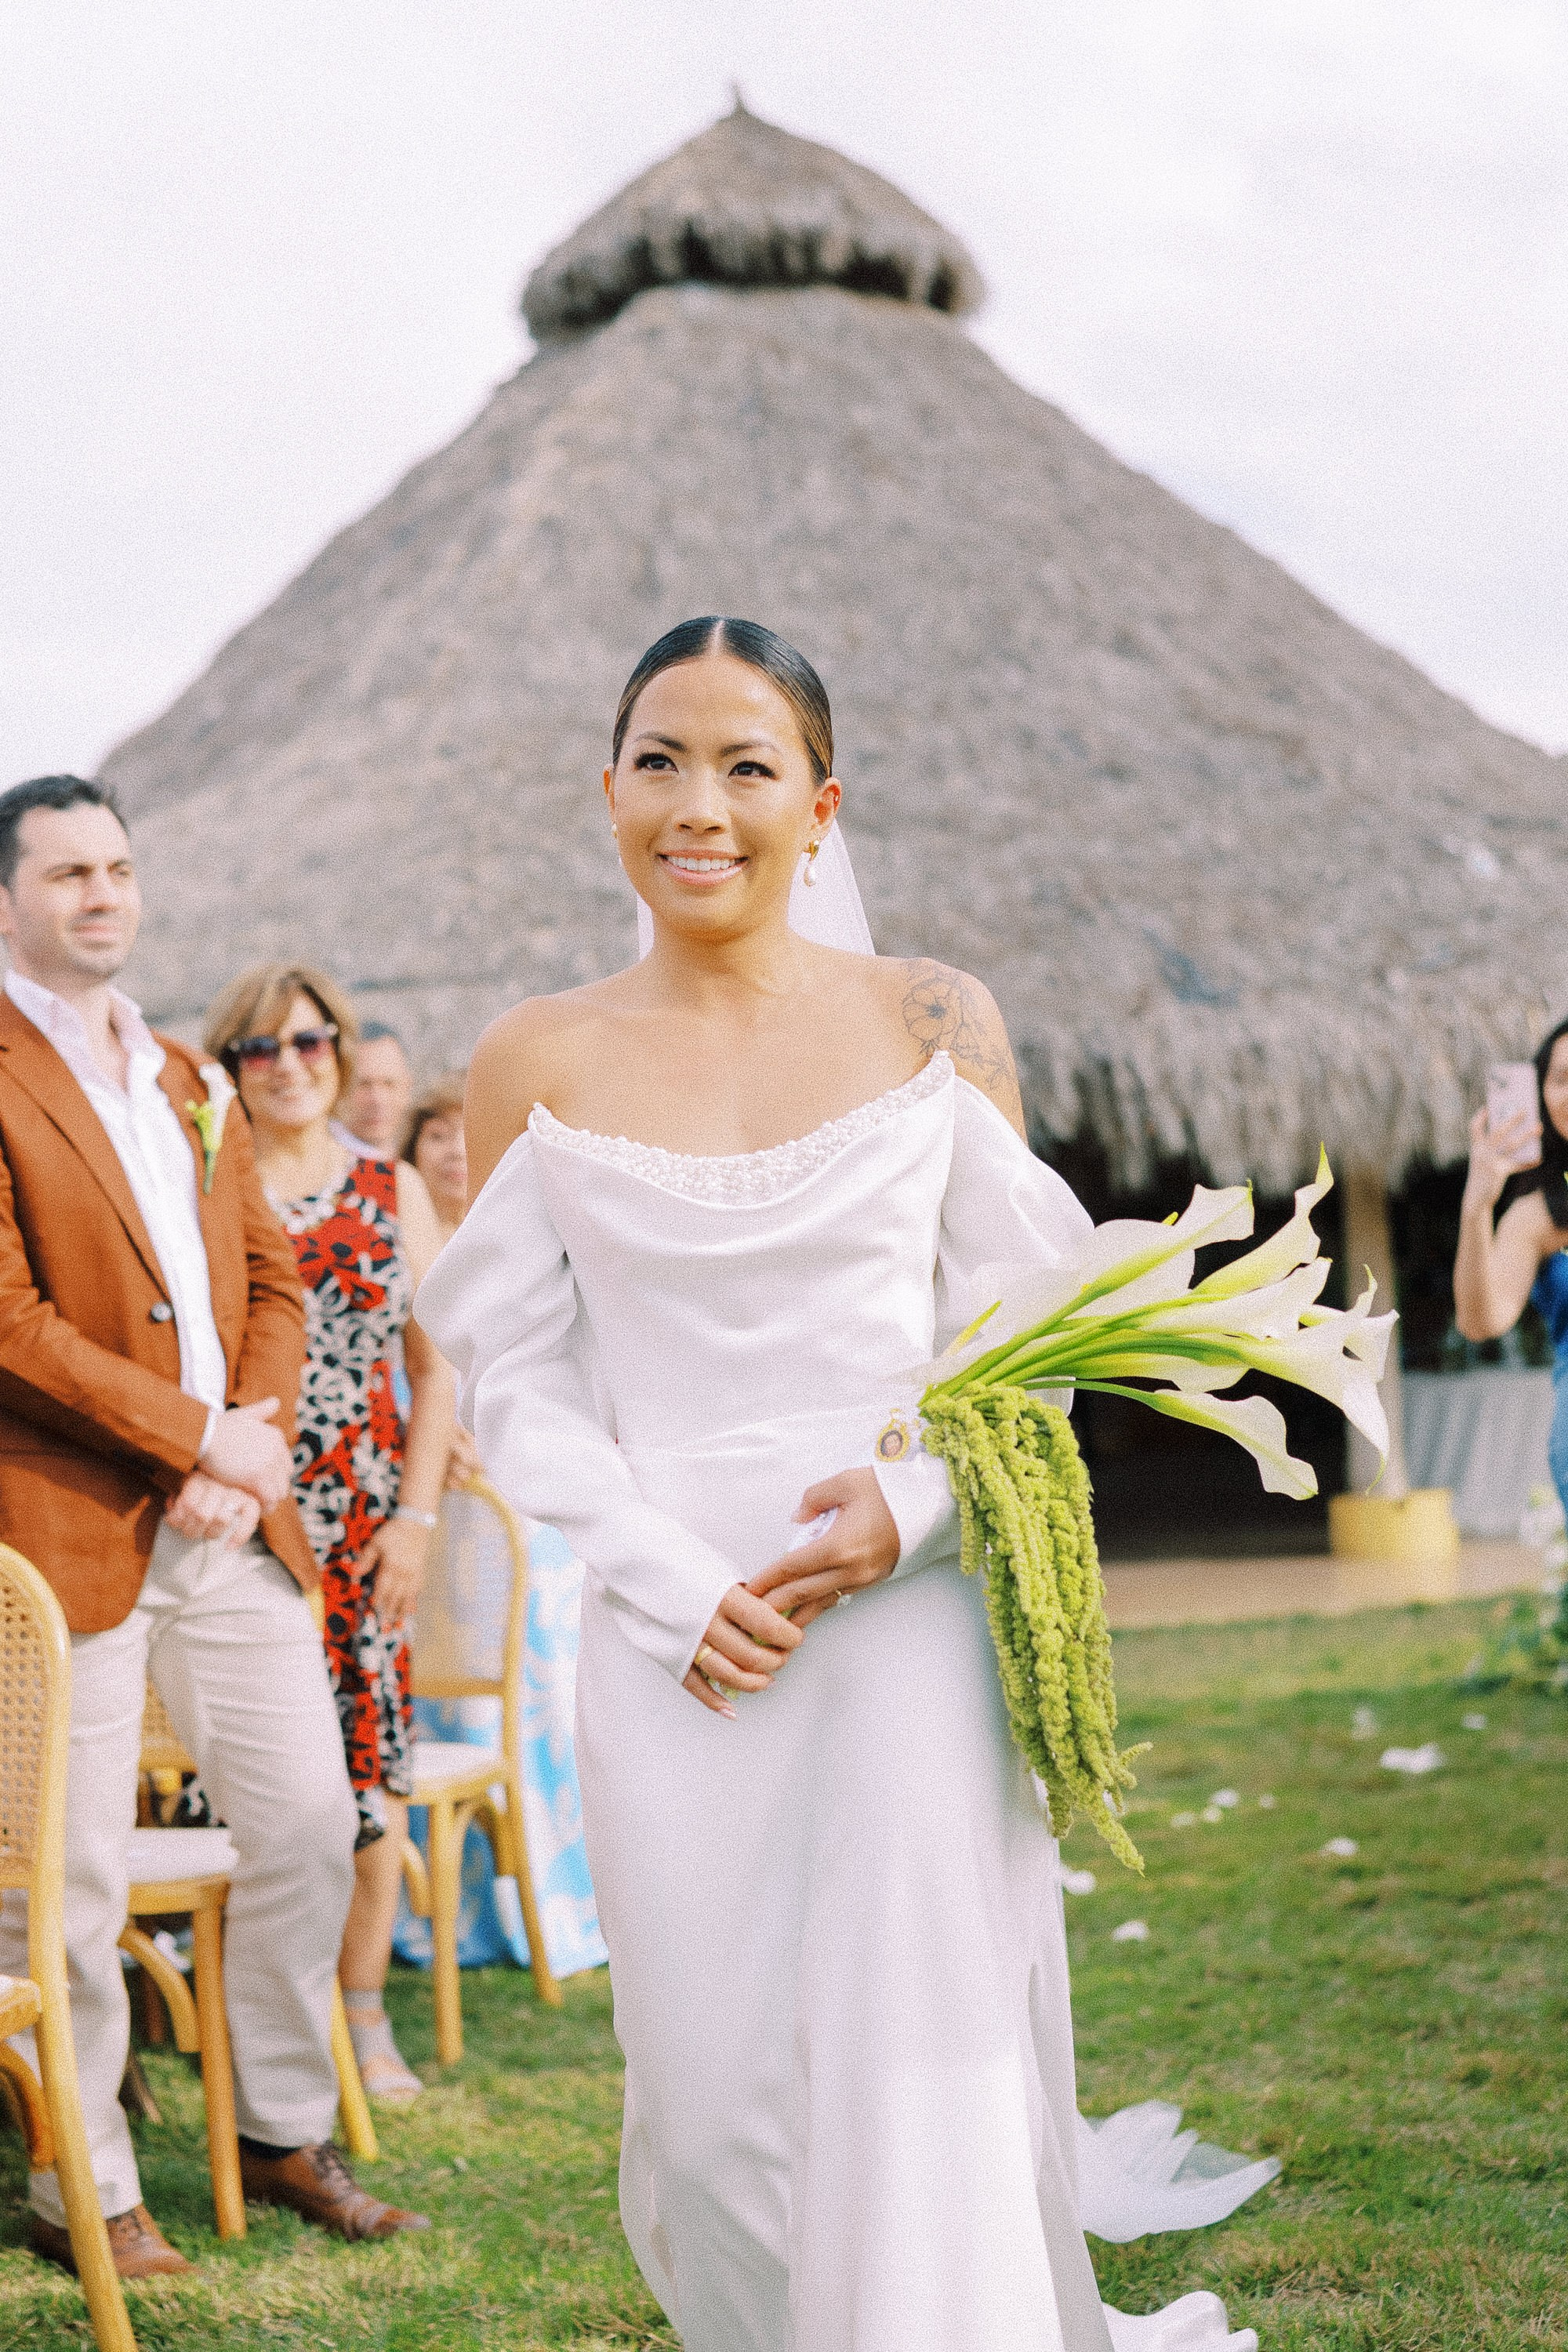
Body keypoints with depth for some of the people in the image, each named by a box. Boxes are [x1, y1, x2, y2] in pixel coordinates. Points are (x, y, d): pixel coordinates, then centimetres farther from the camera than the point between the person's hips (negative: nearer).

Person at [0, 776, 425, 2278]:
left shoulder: (188, 1083, 16)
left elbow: (270, 1278, 16)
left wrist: (256, 1447, -1)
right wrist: (198, 1434, -13)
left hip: (228, 1529, 7)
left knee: (311, 1819, 10)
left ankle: (285, 2136, 27)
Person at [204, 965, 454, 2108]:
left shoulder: (394, 1190, 9)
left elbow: (436, 1368, 8)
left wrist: (417, 1515, 0)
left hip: (367, 1518, 2)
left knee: (370, 1751, 1)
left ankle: (366, 2015, 12)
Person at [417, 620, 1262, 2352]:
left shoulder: (934, 1025, 2)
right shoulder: (535, 1064, 3)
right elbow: (516, 1376, 3)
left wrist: (917, 1496, -12)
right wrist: (667, 1584, -10)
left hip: (911, 1617, -1)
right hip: (675, 1645, 1)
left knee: (924, 2087, -2)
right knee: (718, 2094, 7)